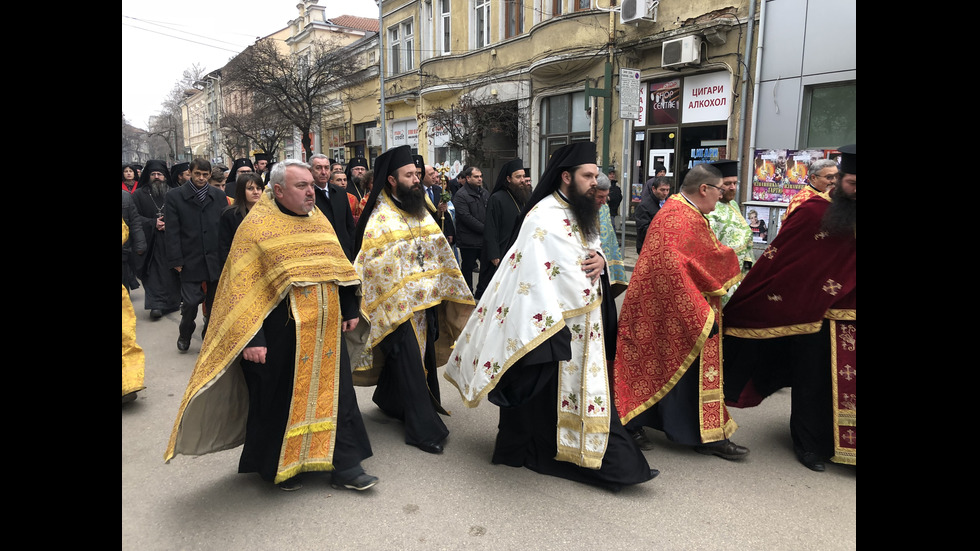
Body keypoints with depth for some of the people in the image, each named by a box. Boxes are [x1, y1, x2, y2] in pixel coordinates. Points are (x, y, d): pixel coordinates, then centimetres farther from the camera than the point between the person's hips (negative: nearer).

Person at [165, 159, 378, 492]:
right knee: (279, 401, 10)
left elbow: (338, 269, 16)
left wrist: (349, 310, 13)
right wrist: (251, 339, -20)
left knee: (333, 394, 9)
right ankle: (278, 466, 31)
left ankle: (344, 464, 20)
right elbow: (243, 289, -14)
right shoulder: (256, 226, -10)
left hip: (325, 332, 6)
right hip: (279, 336, -5)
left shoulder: (319, 221, 9)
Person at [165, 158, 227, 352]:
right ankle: (185, 334, 24)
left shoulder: (219, 195, 6)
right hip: (190, 260, -2)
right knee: (190, 302, -3)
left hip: (216, 259, 2)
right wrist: (176, 260, -7)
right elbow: (173, 231, -2)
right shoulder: (174, 196, 1)